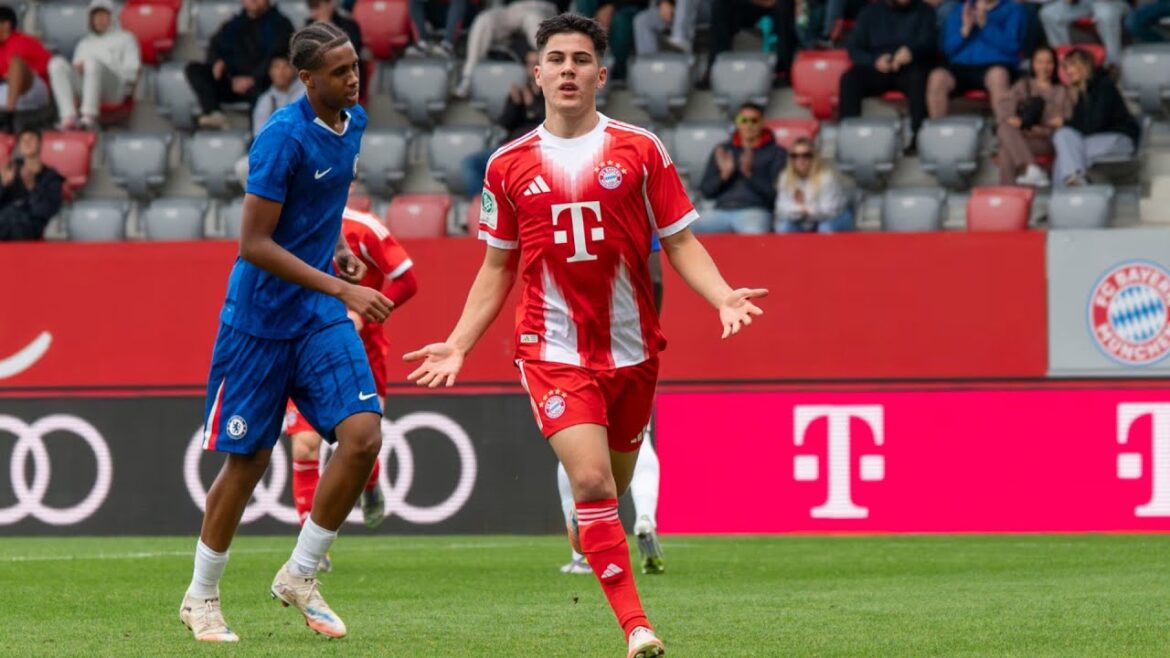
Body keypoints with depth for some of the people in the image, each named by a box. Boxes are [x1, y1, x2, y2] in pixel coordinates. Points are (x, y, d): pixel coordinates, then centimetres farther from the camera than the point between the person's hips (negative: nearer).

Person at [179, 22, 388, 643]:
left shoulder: (353, 121, 5)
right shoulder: (282, 137, -19)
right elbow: (254, 244, -21)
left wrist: (337, 248, 9)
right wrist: (341, 290, -24)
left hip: (321, 319, 6)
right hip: (261, 318, -6)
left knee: (363, 435, -11)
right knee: (247, 461, 2)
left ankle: (299, 575, 5)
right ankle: (201, 597, 21)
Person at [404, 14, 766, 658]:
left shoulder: (640, 151, 1)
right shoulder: (509, 165, 5)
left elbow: (679, 242, 3)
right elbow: (498, 267, 14)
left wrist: (723, 296, -14)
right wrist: (458, 344, 7)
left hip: (630, 350, 1)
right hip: (552, 350, -1)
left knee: (611, 490, 12)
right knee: (592, 481, -18)